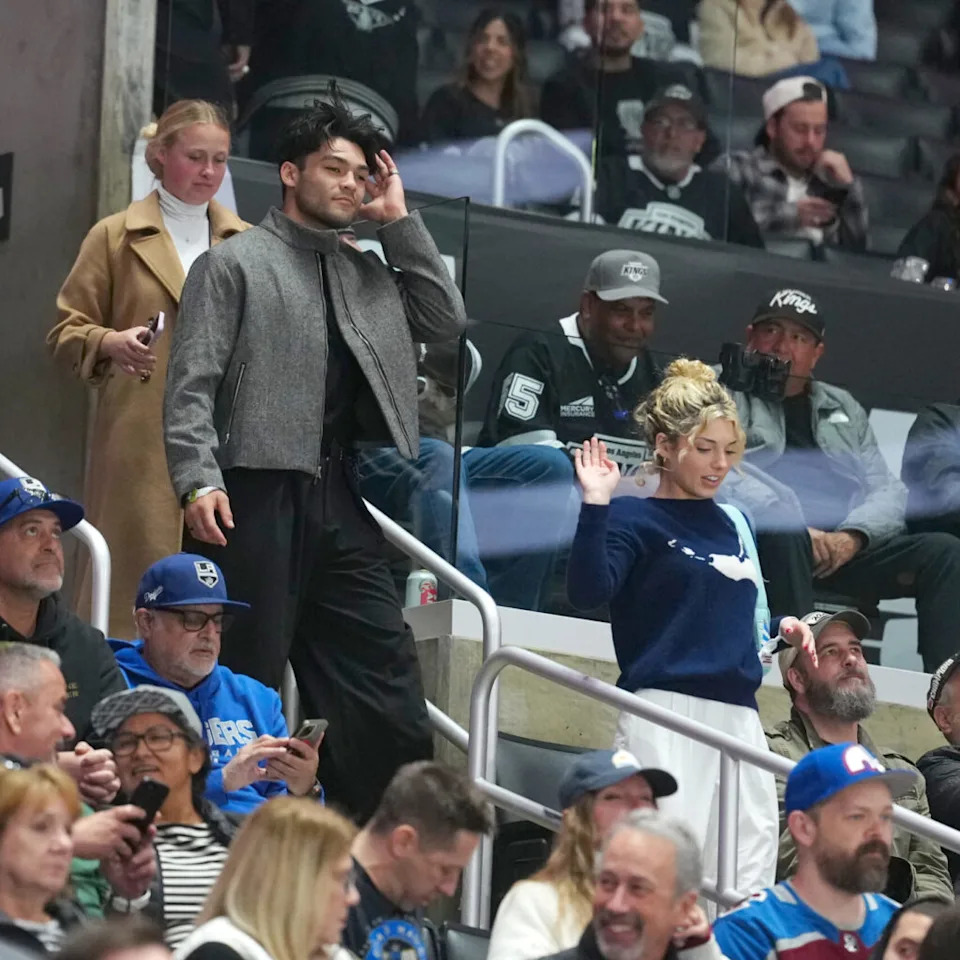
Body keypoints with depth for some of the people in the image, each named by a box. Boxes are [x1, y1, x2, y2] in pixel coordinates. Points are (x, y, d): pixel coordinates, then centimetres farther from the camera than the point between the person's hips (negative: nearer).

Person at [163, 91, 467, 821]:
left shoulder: (367, 273, 20)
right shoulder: (234, 264, 1)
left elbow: (445, 322, 12)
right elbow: (192, 385, -6)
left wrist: (400, 224, 10)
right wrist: (198, 479, -20)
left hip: (340, 501, 6)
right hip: (256, 497, -6)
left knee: (387, 692, 3)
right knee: (244, 683, -2)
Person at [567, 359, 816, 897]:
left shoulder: (733, 522, 19)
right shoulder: (634, 519, -1)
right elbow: (588, 591, -18)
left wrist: (781, 629, 12)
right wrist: (596, 506, -25)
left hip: (740, 713, 7)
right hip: (668, 711, -7)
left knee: (750, 882, 3)